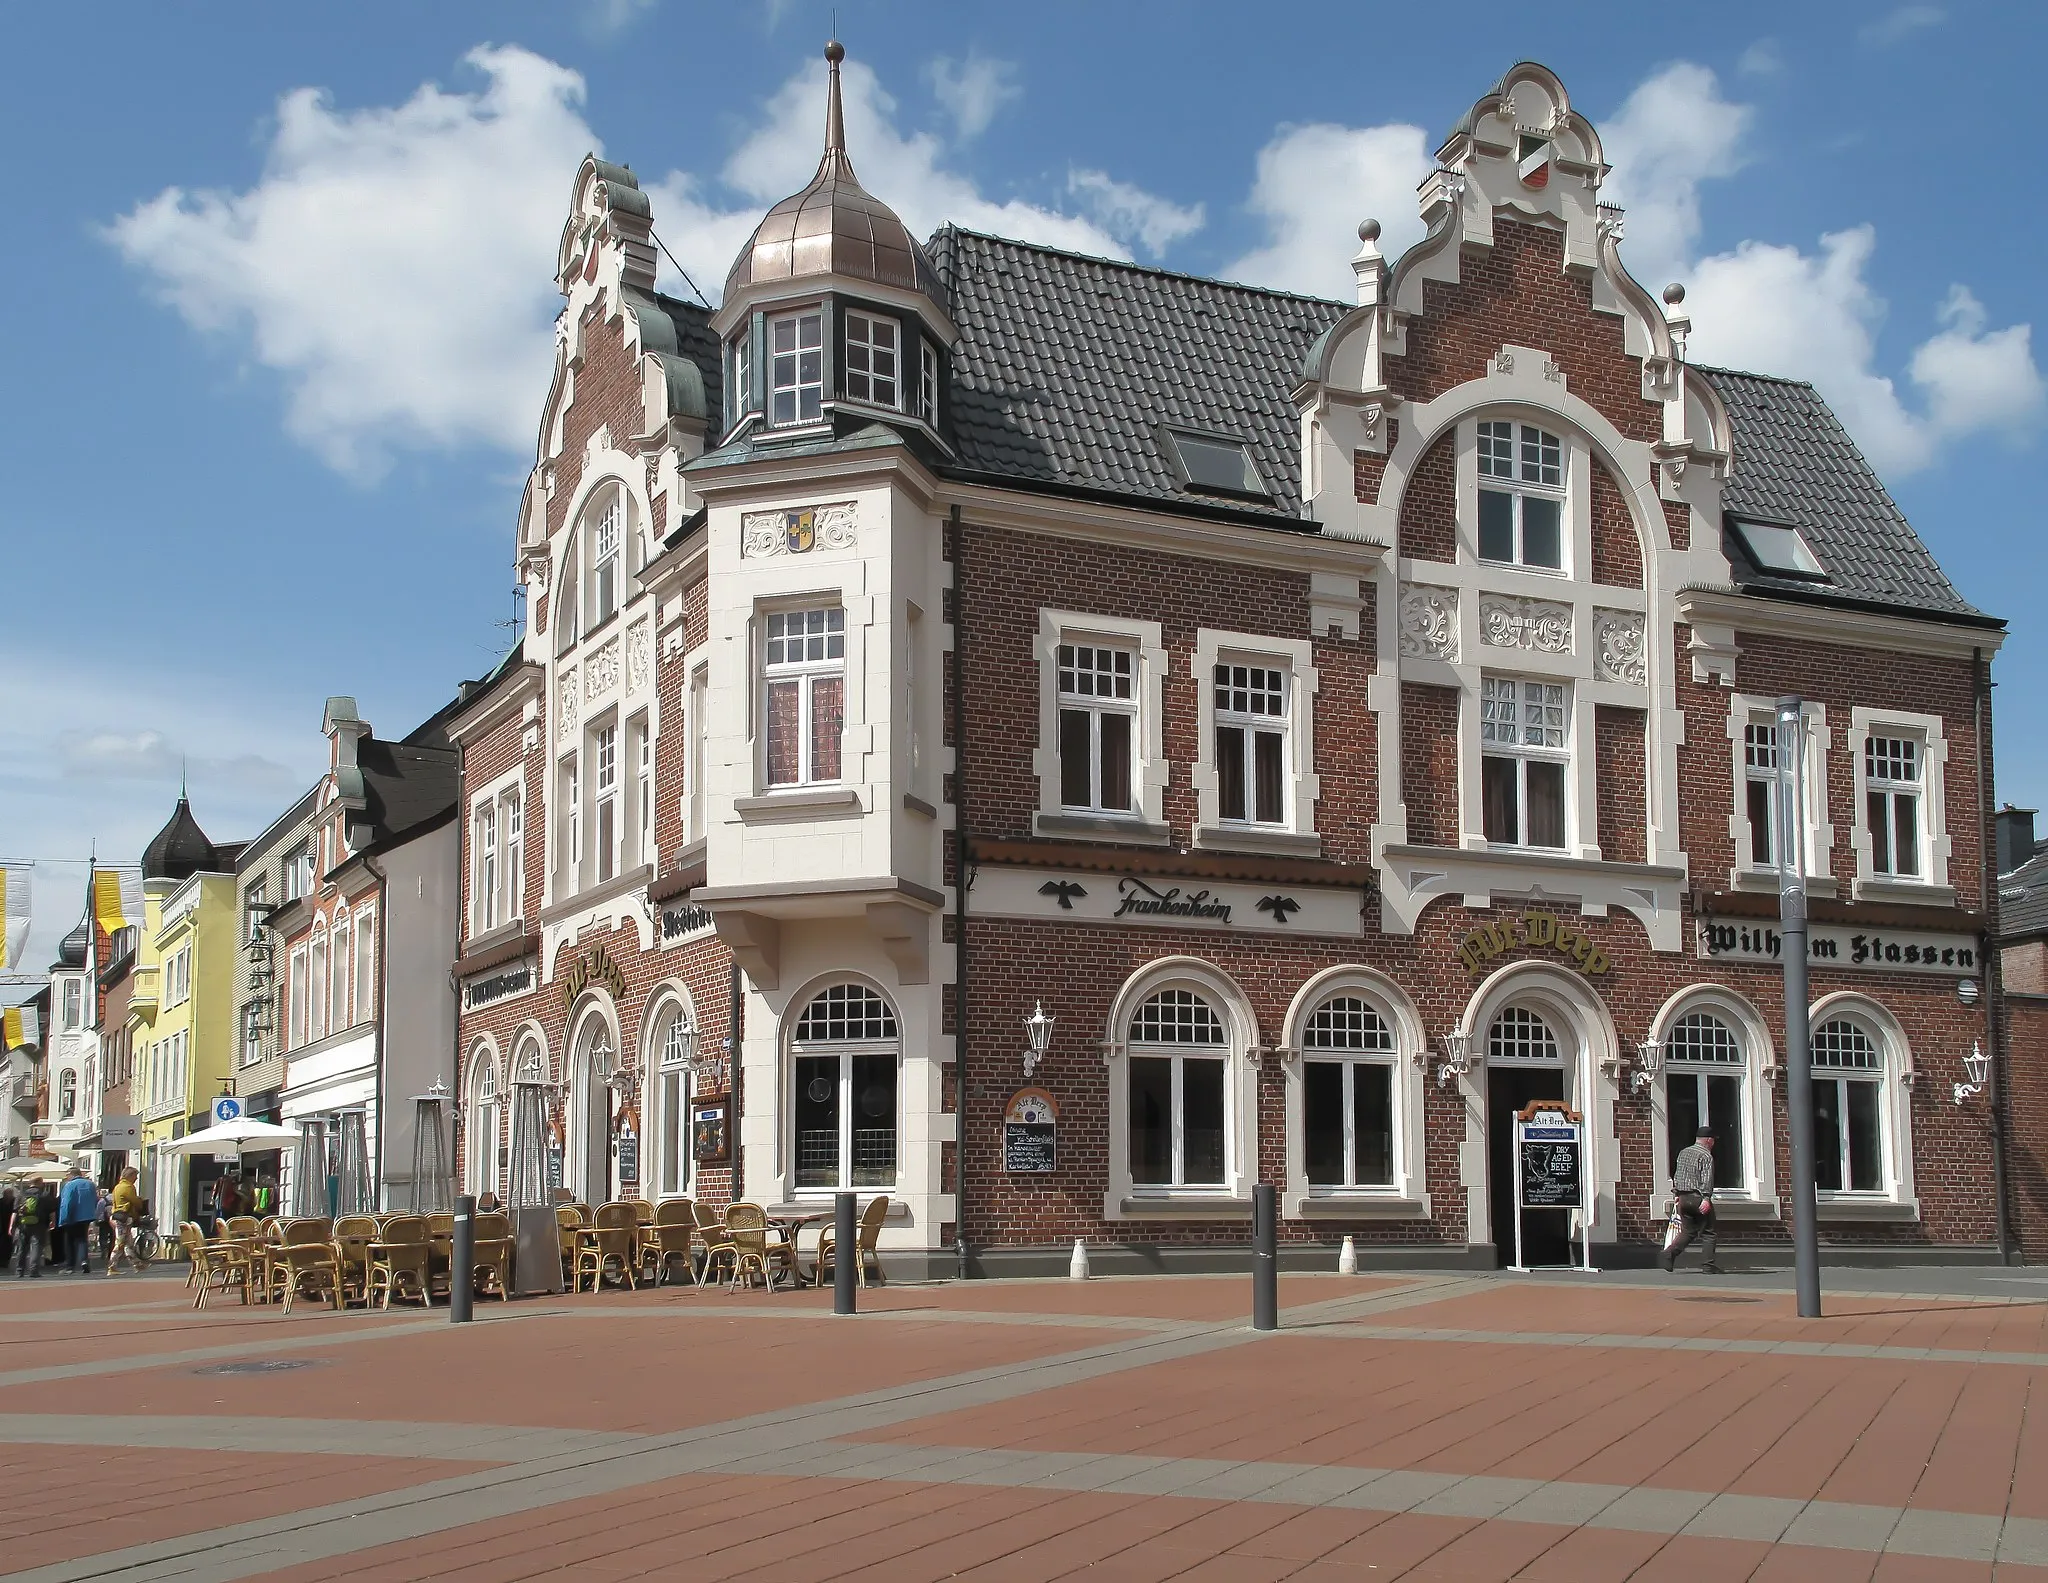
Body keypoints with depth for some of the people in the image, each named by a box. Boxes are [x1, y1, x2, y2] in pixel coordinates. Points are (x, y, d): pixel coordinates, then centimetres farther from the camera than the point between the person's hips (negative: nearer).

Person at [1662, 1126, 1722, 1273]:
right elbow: (1706, 1179, -17)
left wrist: (1676, 1194, 24)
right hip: (1698, 1197, -6)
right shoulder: (1706, 1156, -7)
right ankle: (1709, 1265, 3)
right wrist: (1706, 1199, -23)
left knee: (1687, 1232, 11)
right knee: (1707, 1232, 4)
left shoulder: (1683, 1153, 15)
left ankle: (1669, 1253, -8)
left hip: (1682, 1198, 6)